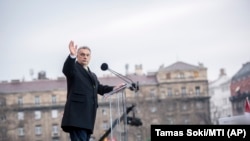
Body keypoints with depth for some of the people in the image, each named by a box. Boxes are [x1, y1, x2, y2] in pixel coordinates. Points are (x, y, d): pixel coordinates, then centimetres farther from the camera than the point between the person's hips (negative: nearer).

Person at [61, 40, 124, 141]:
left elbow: (99, 88, 27)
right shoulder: (74, 68, 4)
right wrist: (72, 55, -37)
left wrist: (114, 88, 11)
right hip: (77, 113, -8)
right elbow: (66, 69, -18)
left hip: (88, 115, 8)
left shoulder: (92, 75, 30)